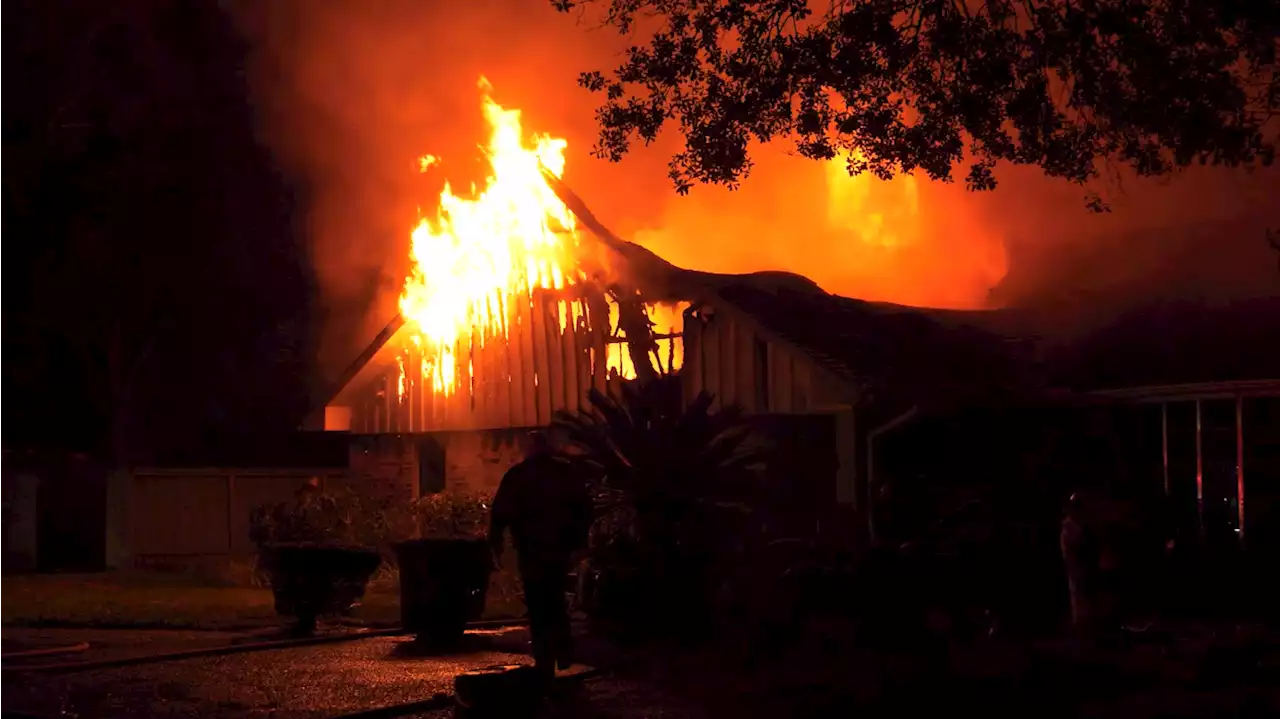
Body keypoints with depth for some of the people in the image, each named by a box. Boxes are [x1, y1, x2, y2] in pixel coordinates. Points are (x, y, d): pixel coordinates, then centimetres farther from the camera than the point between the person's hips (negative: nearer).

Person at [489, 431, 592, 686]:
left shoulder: (517, 475, -1)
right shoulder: (567, 472, 8)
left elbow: (500, 512, -6)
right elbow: (584, 509, 10)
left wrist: (496, 544, 0)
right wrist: (578, 540, 15)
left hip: (531, 550, -3)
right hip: (561, 548, 4)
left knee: (539, 607, -1)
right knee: (556, 601, 21)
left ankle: (545, 666, -4)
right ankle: (564, 652, 13)